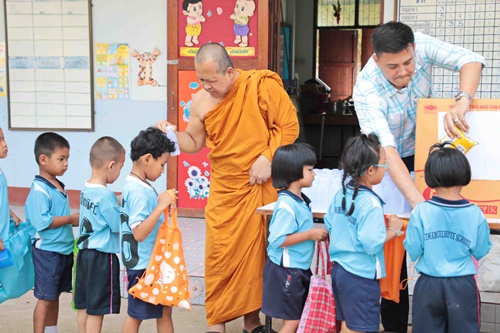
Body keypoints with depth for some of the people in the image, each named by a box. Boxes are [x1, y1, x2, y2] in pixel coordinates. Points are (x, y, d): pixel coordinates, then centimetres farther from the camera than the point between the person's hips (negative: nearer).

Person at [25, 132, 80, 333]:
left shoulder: (59, 187, 9)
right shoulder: (39, 190, -19)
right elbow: (43, 222, -27)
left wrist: (75, 220, 3)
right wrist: (71, 219, -18)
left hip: (64, 250, 8)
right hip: (47, 252, -8)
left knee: (55, 295, 19)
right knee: (45, 298, 0)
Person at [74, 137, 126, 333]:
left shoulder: (86, 189, 4)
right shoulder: (106, 195, -21)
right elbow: (118, 225, -14)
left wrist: (119, 204, 1)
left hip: (85, 251, 8)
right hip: (102, 256, -8)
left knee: (84, 305, 16)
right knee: (96, 309, 2)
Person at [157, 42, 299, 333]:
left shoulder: (262, 86, -10)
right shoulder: (200, 102, 1)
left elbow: (289, 125, -7)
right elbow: (194, 143, 13)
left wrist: (267, 157, -17)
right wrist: (173, 134, -6)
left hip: (261, 186, -2)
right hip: (224, 190, 3)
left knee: (256, 253, 6)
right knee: (220, 257, 1)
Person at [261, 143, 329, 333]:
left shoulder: (301, 200, 5)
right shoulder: (286, 205, -24)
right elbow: (278, 240, -27)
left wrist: (317, 233, 4)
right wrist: (310, 235, -22)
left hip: (299, 268, 9)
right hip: (286, 271, -9)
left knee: (299, 317, 19)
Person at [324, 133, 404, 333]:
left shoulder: (341, 194, 3)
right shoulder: (370, 203, -22)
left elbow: (329, 225, 12)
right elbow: (372, 244, -25)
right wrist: (393, 230, -11)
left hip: (339, 269, 8)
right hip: (361, 276, -8)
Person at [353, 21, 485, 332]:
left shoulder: (420, 45, -23)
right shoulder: (366, 90, -32)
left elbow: (472, 60, -28)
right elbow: (386, 151, -40)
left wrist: (462, 101, -49)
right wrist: (417, 201, -52)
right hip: (392, 163, -3)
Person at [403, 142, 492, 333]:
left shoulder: (421, 212, -12)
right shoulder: (475, 214, -9)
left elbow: (413, 251, -10)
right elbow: (480, 252, -2)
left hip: (429, 285, 0)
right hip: (463, 287, 0)